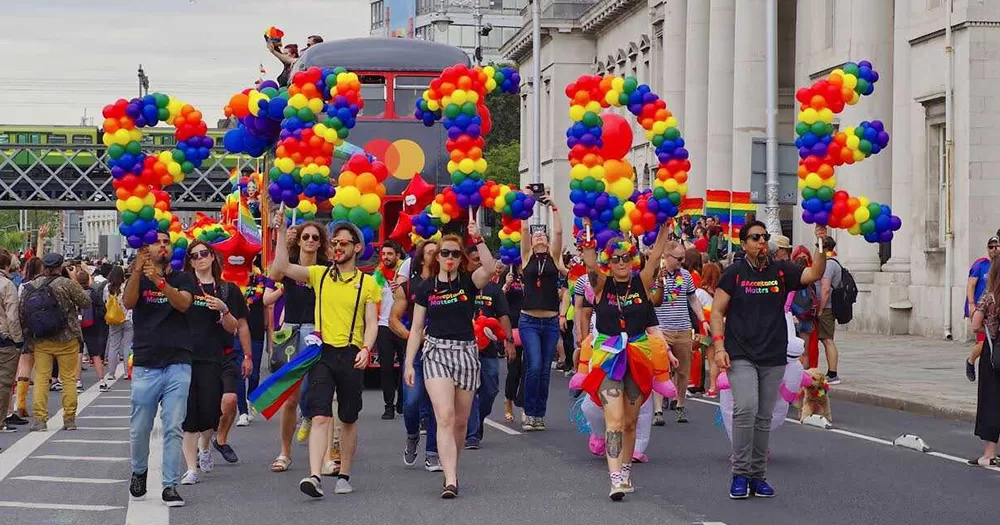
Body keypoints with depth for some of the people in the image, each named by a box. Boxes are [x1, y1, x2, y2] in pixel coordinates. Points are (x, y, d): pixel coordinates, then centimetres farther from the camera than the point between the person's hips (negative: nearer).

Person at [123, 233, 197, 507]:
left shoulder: (183, 278, 9)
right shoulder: (138, 279, 10)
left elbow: (183, 303, -12)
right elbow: (128, 302, -12)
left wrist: (160, 281, -28)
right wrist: (137, 269, -27)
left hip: (177, 364, 0)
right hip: (145, 365, 0)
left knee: (174, 429, -5)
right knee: (139, 429, 5)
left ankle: (170, 486, -1)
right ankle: (139, 471, 30)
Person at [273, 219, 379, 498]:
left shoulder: (368, 283, 6)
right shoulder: (319, 274, 9)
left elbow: (371, 323, 3)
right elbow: (282, 267, -3)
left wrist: (366, 349, -14)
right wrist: (282, 232, -10)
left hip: (351, 356, 0)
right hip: (322, 352, 0)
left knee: (349, 419, 10)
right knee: (320, 416, -13)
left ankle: (344, 475, 22)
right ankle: (315, 476, -21)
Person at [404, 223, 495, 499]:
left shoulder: (468, 282, 5)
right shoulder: (427, 287, 7)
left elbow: (489, 268, -18)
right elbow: (416, 328, 8)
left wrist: (477, 239, -23)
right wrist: (409, 363, 3)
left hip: (466, 352, 1)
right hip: (436, 351, -1)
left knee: (460, 421, 8)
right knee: (445, 417, -16)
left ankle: (451, 469, 28)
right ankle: (451, 481, -24)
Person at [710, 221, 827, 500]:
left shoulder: (781, 271, 6)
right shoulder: (734, 273, 0)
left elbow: (814, 274, -7)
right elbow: (717, 312, 0)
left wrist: (821, 246, -22)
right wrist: (719, 347, -10)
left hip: (773, 358, 3)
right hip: (741, 356, -3)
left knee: (763, 417, 8)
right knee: (746, 409, -17)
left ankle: (757, 475, 17)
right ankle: (740, 474, -9)